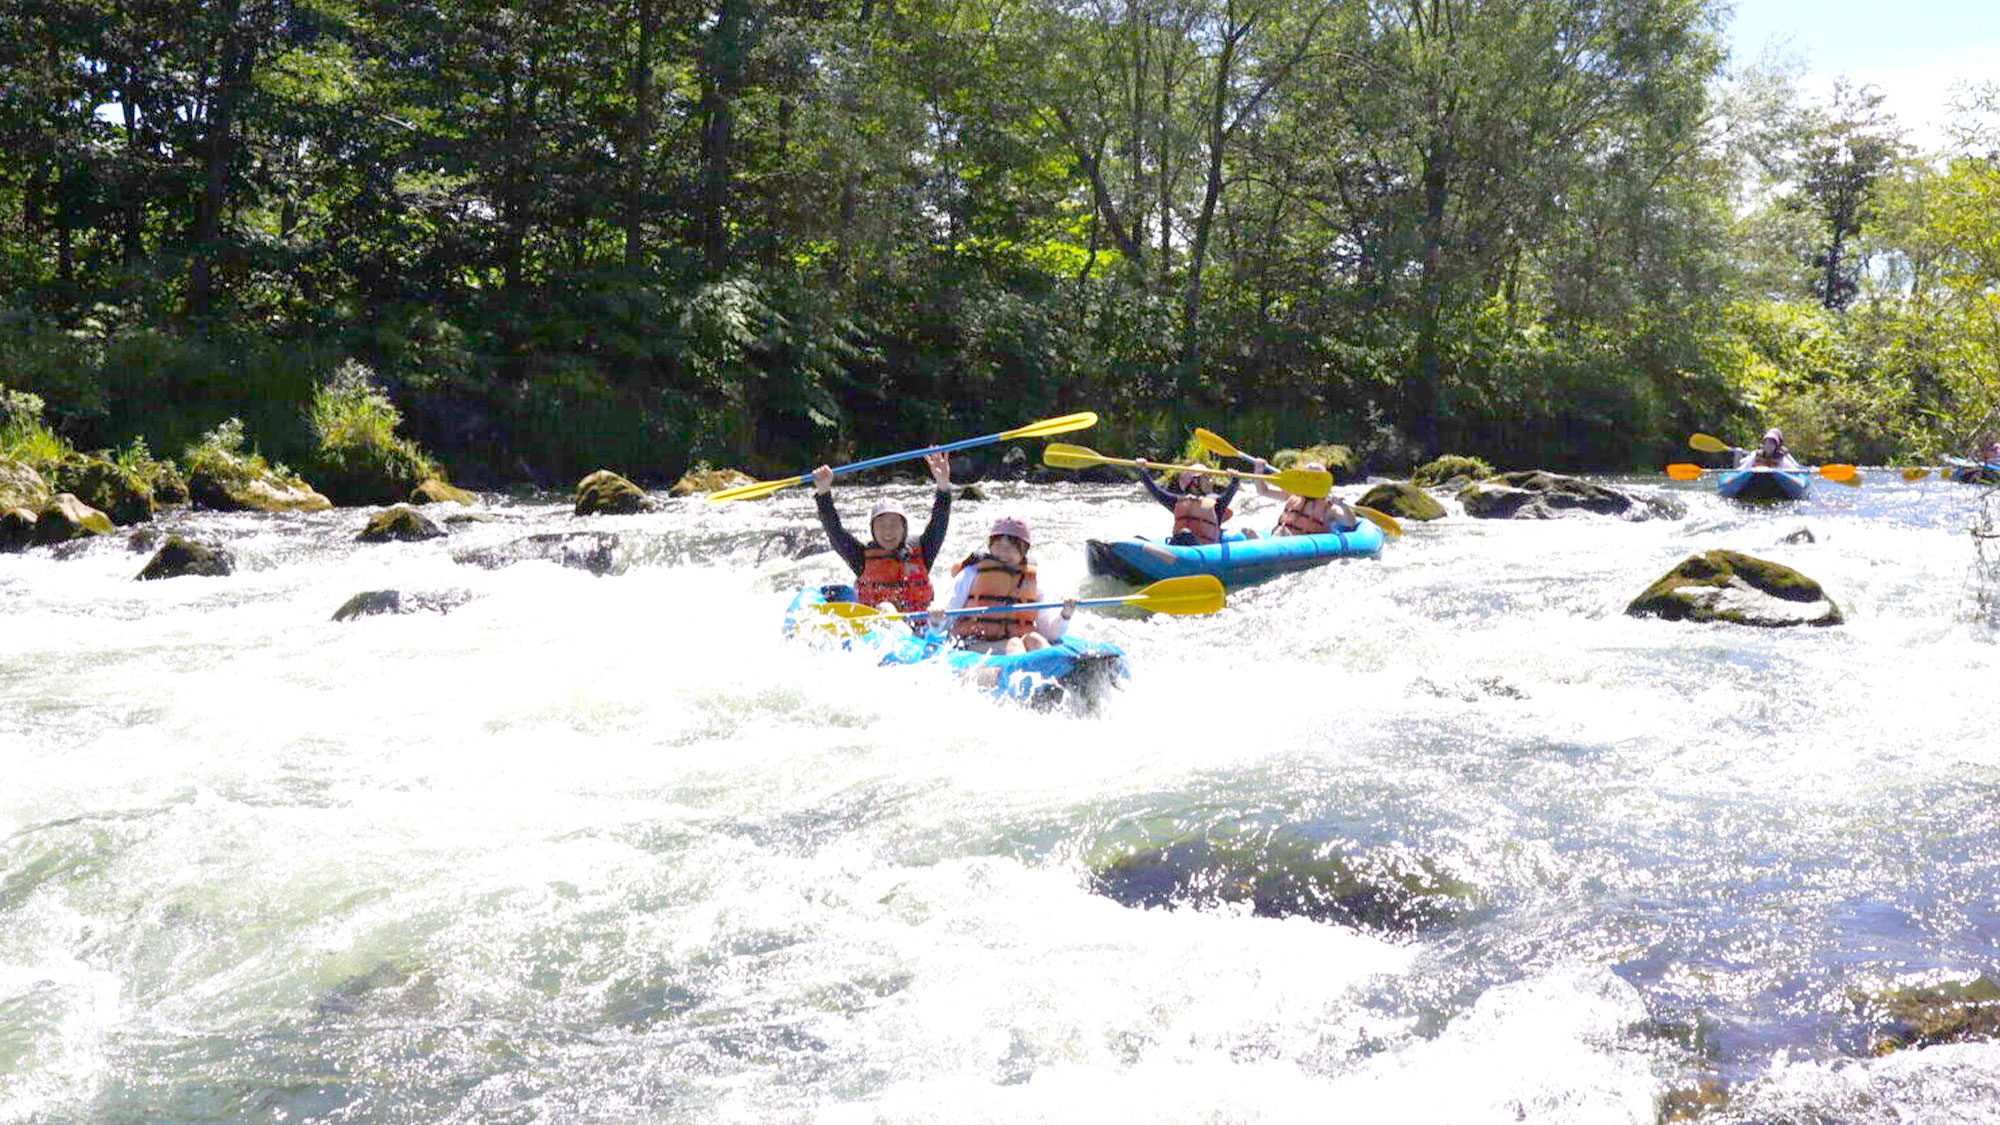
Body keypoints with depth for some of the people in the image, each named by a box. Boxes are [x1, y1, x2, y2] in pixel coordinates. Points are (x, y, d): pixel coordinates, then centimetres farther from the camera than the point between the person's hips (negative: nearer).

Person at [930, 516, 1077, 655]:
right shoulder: (972, 574, 9)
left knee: (1034, 639, -29)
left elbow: (1049, 631, 15)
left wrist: (1065, 615, -4)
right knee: (1013, 644, -32)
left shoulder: (1033, 581, 18)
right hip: (976, 646, -3)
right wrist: (936, 620, -17)